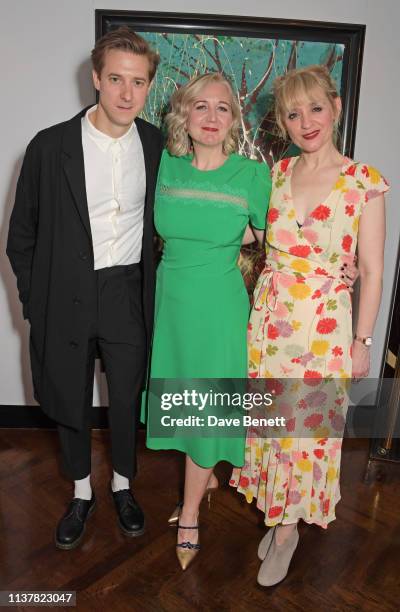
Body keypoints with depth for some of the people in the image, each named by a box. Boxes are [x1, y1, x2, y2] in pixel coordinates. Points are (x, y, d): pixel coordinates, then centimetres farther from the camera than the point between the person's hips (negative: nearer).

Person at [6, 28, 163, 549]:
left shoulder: (158, 146, -2)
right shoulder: (50, 146, -9)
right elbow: (22, 235, -1)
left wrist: (151, 287, 5)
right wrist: (34, 301, -3)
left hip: (127, 294, 1)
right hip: (66, 297, 0)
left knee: (127, 398, 15)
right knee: (69, 401, 15)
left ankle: (123, 485, 42)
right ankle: (82, 493, 41)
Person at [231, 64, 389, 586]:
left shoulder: (366, 183, -7)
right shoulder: (276, 173, 4)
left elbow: (371, 272, -5)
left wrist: (362, 340, -4)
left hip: (325, 325, -4)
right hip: (269, 318, 4)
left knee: (308, 427, 7)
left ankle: (287, 530, 32)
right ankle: (279, 515, 39)